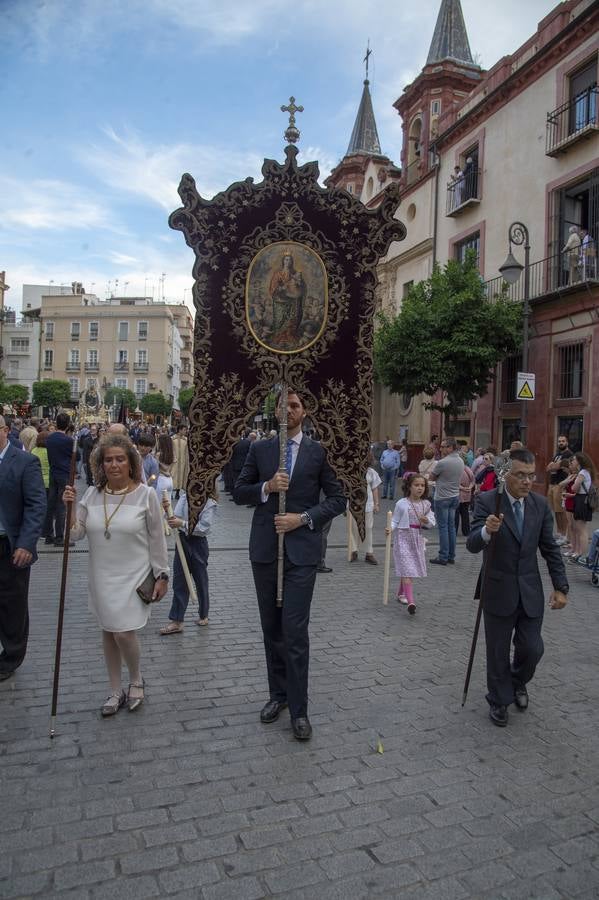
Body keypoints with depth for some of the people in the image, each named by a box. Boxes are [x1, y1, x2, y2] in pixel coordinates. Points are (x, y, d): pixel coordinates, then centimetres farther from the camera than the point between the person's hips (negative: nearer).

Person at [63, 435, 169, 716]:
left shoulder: (145, 494, -9)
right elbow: (76, 534, -2)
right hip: (102, 577, 4)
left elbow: (157, 539, -5)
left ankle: (136, 680, 23)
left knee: (124, 632, -8)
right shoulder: (91, 495, 0)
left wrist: (161, 575, -3)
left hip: (133, 576, -4)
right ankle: (116, 691, 31)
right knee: (108, 632, 14)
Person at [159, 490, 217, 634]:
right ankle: (176, 621, 9)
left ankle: (204, 615, 30)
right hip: (182, 541, 3)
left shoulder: (210, 503, -10)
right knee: (179, 582, 4)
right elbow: (173, 523, -1)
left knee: (201, 581, 11)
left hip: (198, 543, -3)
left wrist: (182, 523, -23)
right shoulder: (184, 497, 0)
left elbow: (204, 528, -18)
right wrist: (168, 511, -19)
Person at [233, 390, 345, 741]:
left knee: (295, 631, -6)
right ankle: (278, 694, 30)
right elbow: (239, 492, 7)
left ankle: (299, 710, 6)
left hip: (301, 551, -3)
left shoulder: (319, 451, 0)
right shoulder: (259, 449, 6)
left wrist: (304, 519, -11)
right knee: (272, 629, 14)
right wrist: (267, 486, -11)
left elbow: (337, 499, 1)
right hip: (265, 550, 3)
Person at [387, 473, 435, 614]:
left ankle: (401, 593, 36)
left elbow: (432, 522, 9)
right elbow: (395, 521, -5)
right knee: (407, 569, -13)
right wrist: (390, 529, -25)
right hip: (403, 538, -5)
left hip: (417, 539, 5)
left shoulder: (426, 504, 5)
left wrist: (427, 521, -13)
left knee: (412, 569, 15)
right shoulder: (401, 504, -9)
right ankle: (410, 602, -19)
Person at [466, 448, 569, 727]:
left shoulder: (540, 504, -2)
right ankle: (499, 700, 33)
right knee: (498, 651, 10)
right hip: (498, 590, -3)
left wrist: (561, 587, 2)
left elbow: (550, 548, 5)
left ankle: (518, 681, 40)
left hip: (530, 591, 3)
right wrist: (487, 531, -44)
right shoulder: (486, 501, -15)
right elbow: (472, 545, -22)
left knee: (532, 649, 7)